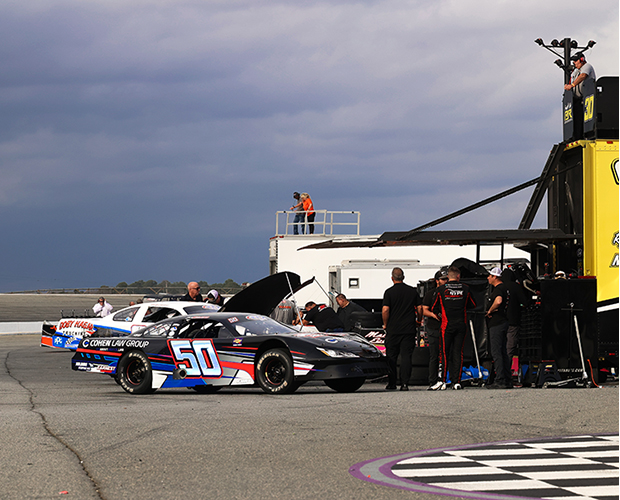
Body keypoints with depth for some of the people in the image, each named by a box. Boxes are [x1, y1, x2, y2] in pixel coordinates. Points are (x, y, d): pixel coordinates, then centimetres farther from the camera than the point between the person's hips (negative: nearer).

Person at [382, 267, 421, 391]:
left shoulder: (389, 292, -5)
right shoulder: (413, 291, 4)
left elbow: (385, 310, -12)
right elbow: (419, 308, 6)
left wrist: (385, 324, 2)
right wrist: (417, 321, 21)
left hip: (393, 330, -2)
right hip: (409, 329, 2)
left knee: (391, 357, 7)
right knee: (406, 357, 1)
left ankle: (391, 384, 9)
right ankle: (404, 383, -6)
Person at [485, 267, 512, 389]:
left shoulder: (498, 289, -15)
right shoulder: (504, 288, 17)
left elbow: (498, 301, -35)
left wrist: (489, 311, -19)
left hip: (497, 324, -10)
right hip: (503, 322, 10)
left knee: (496, 352, -9)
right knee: (503, 352, 13)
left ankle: (500, 381, -12)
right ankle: (508, 380, 15)